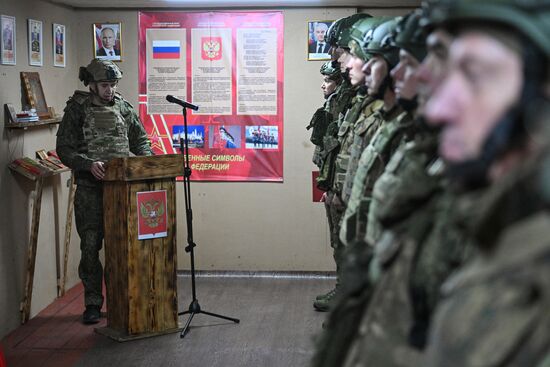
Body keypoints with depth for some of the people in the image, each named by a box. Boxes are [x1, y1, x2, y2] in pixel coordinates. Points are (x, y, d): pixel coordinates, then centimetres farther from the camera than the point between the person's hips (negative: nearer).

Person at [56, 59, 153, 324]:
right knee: (91, 246, 1)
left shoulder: (124, 108, 9)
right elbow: (64, 149, -4)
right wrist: (88, 164, -20)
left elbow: (140, 140, 16)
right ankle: (93, 304, 12)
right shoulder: (77, 109, 0)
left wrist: (146, 158, -4)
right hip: (90, 189, -2)